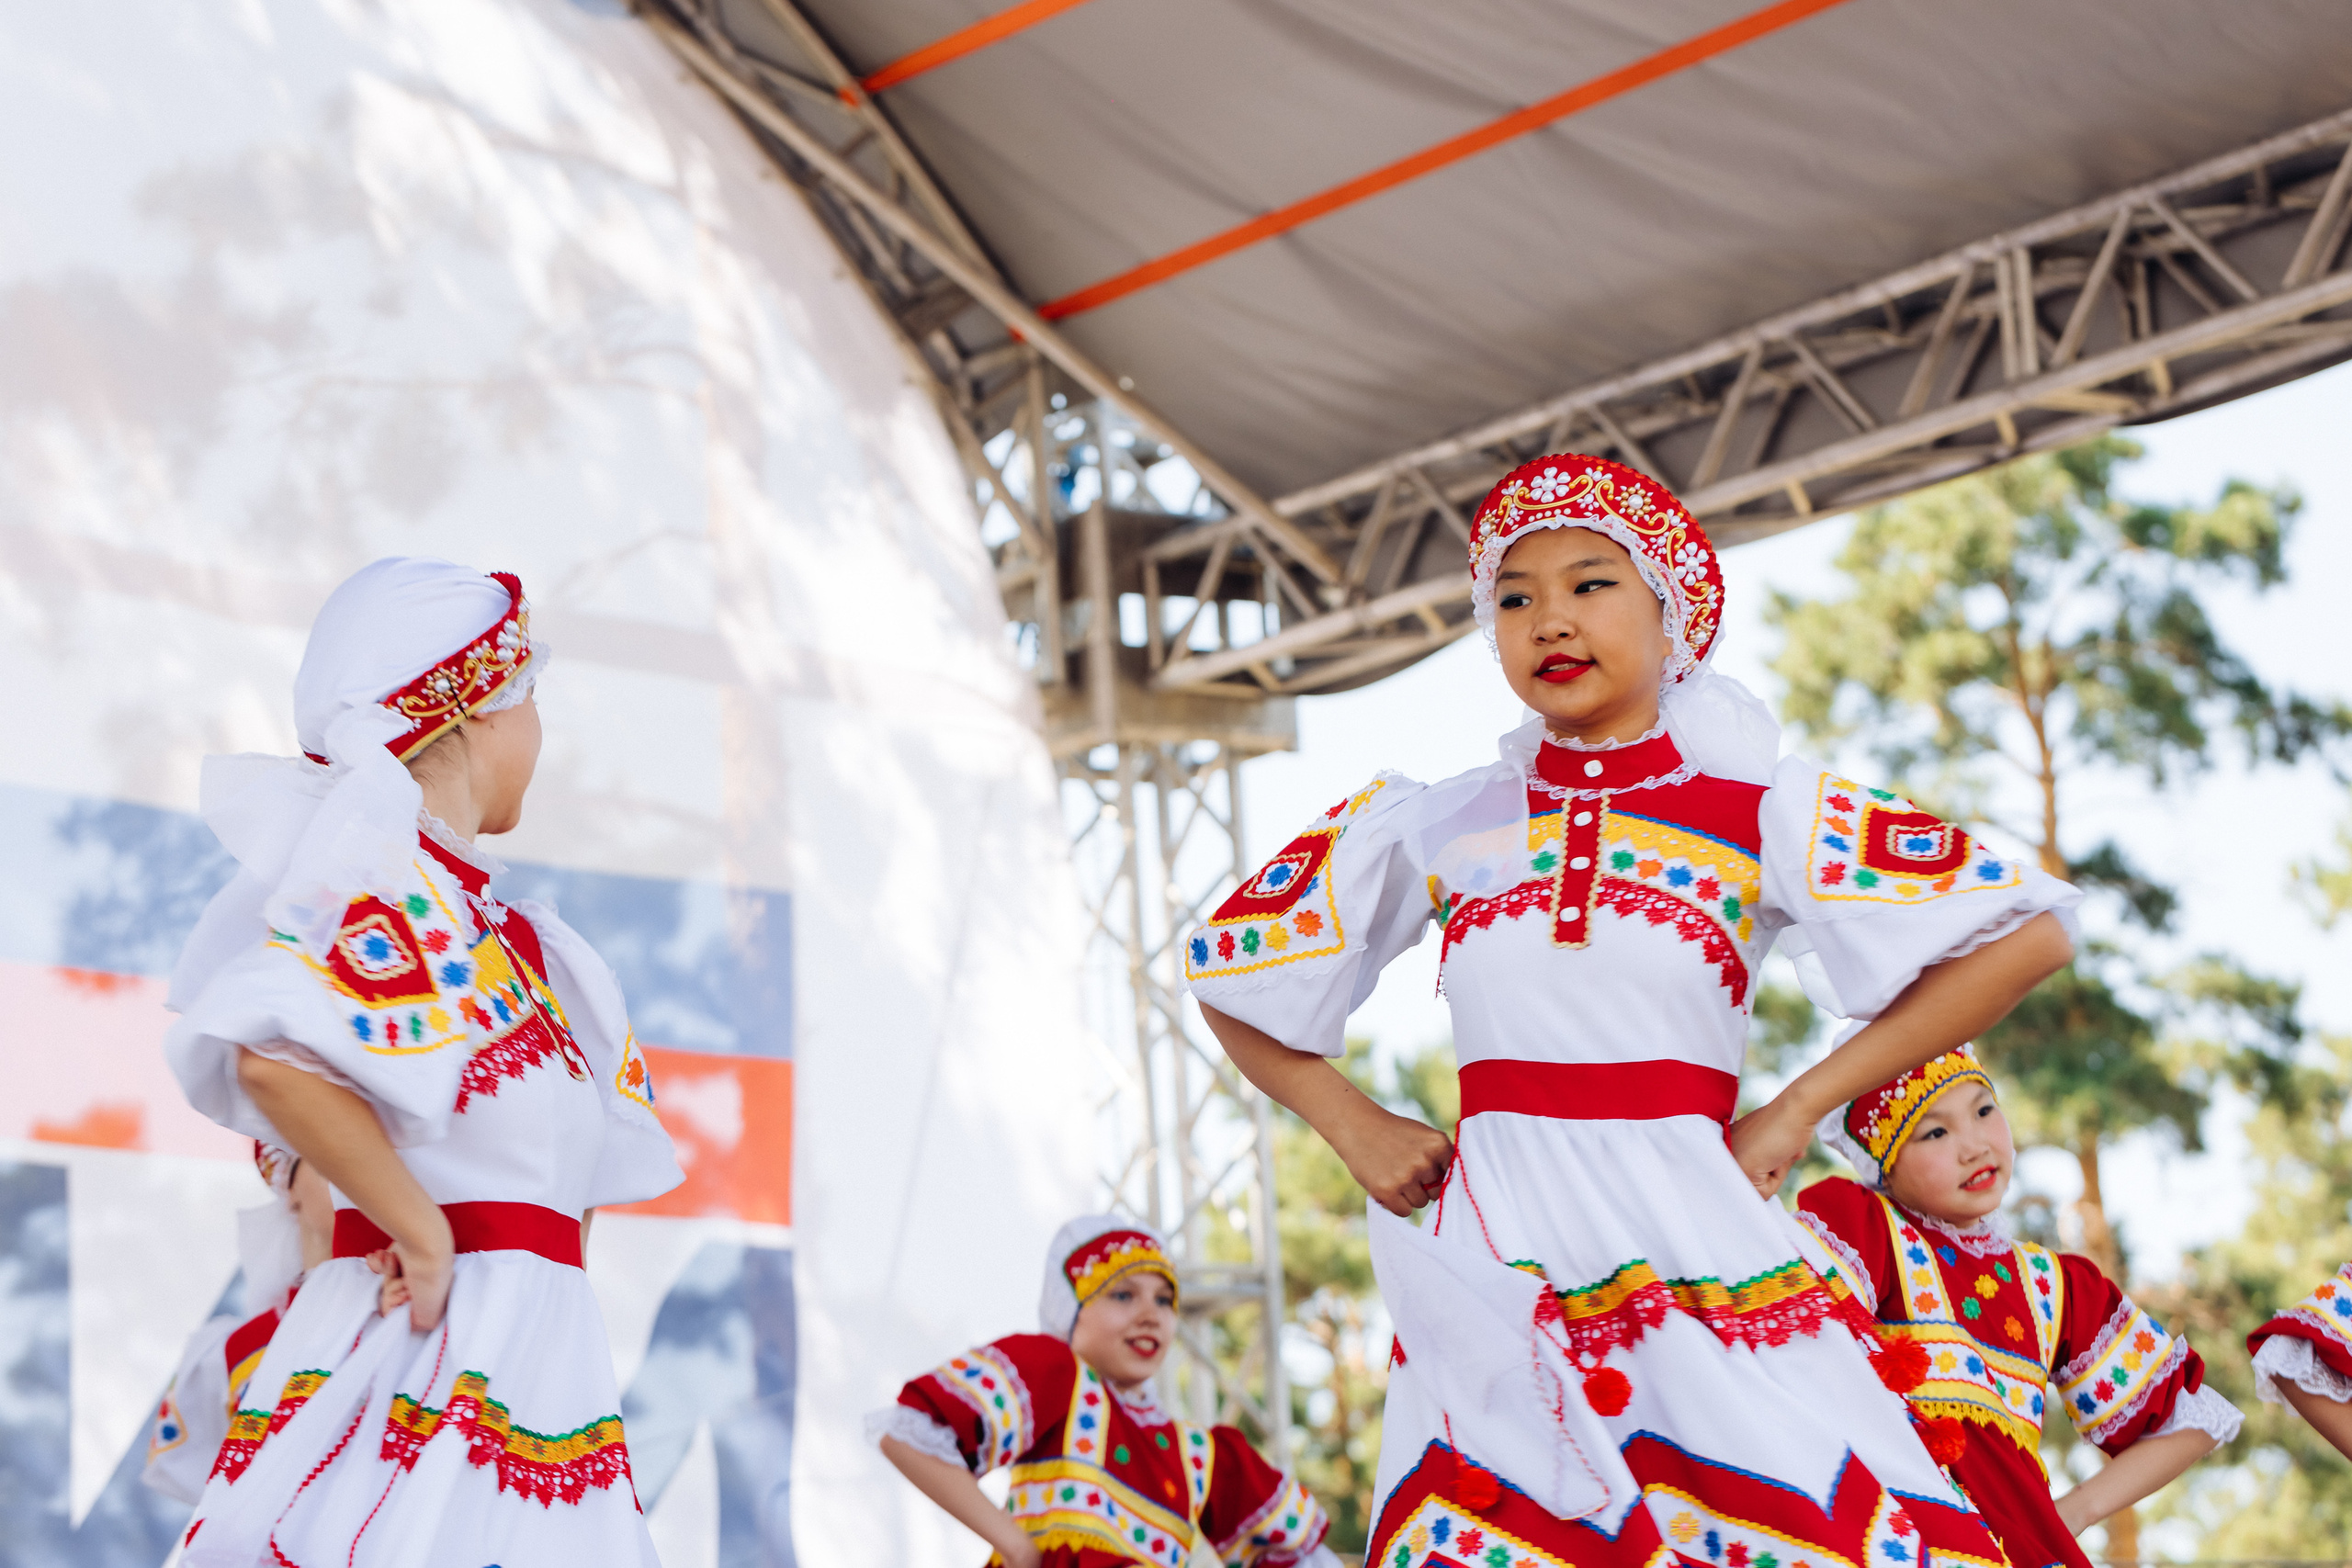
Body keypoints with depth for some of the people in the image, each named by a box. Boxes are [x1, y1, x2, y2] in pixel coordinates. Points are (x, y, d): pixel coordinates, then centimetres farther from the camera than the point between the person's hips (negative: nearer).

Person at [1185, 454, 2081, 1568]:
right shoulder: (1431, 828, 12)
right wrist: (1355, 1132, 10)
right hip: (1499, 1287, 2)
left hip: (1702, 1256, -2)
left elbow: (2027, 933, 2)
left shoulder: (1760, 814, 5)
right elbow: (1226, 974, 23)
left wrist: (1803, 1106, -1)